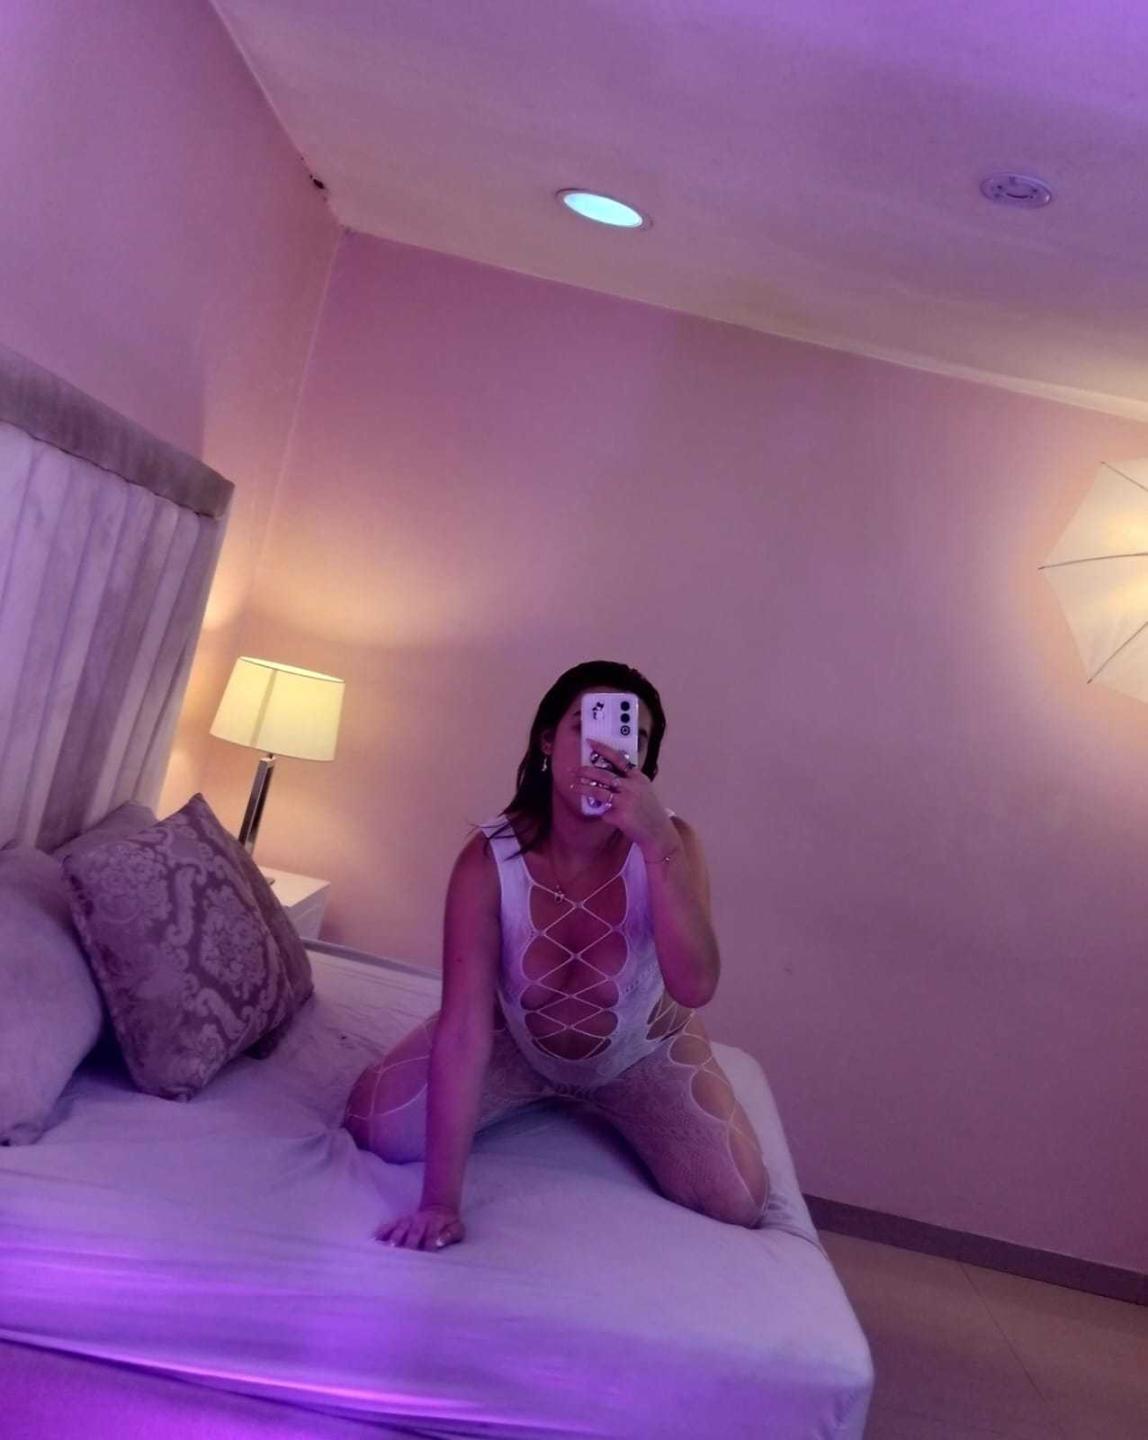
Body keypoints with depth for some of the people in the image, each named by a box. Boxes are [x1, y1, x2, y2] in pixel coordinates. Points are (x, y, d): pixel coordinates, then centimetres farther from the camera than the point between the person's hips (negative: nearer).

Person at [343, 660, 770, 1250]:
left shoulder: (670, 842, -28)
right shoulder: (489, 857, -30)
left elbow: (695, 988, -41)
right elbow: (464, 1026, -34)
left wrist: (657, 840, -51)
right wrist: (441, 1200, -38)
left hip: (641, 1050, 0)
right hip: (517, 1040, 0)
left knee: (736, 1203, -14)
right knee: (378, 1126, -12)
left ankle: (609, 1105, 18)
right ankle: (538, 1092, 19)